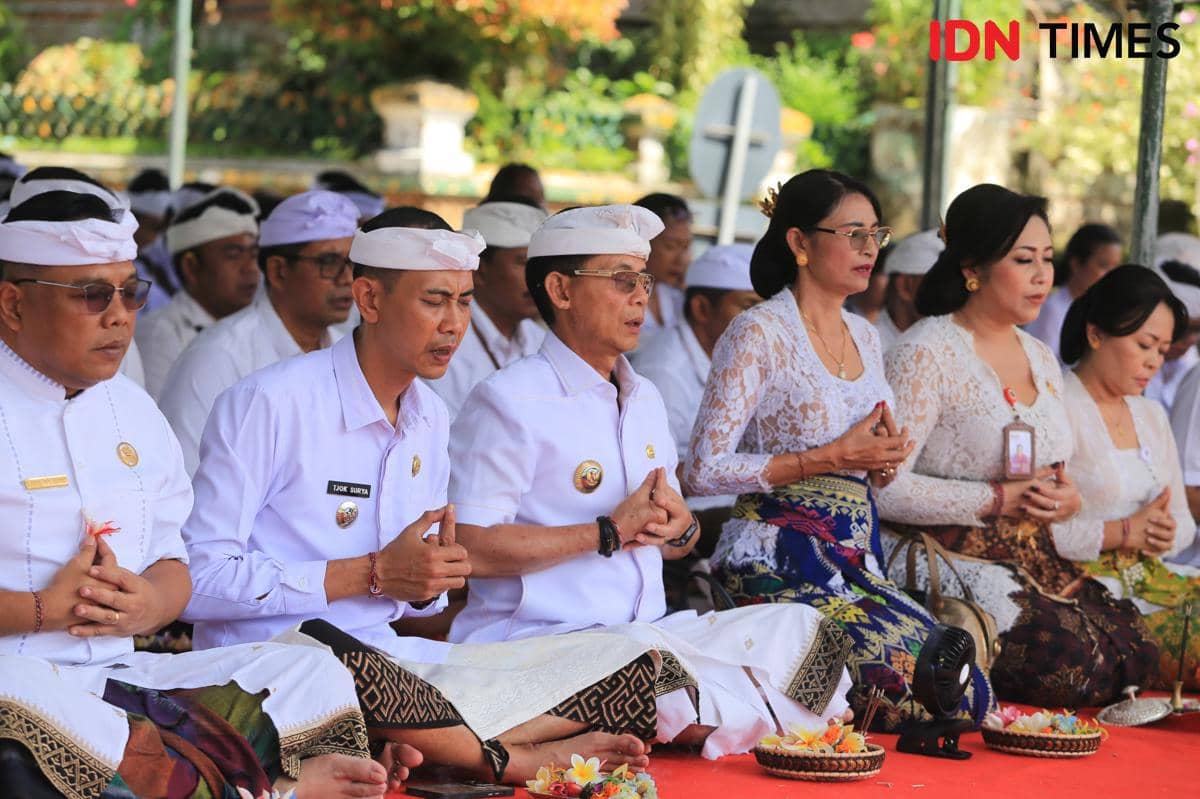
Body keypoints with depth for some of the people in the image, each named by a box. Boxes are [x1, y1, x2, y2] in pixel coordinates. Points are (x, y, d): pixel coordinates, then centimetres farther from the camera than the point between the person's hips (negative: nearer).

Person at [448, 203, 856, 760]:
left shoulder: (645, 399, 21)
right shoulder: (508, 401, -6)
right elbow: (471, 548, -16)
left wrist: (679, 526, -1)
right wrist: (609, 531, -13)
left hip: (648, 630, 9)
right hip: (540, 640, -8)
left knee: (799, 628, -7)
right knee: (657, 659, -39)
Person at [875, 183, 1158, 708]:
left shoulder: (1041, 360, 16)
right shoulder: (926, 354, -10)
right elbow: (886, 490, -20)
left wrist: (1069, 500, -1)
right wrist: (1000, 499, -17)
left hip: (1038, 563, 8)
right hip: (954, 560, -8)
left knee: (1134, 656, -11)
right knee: (1072, 662, -26)